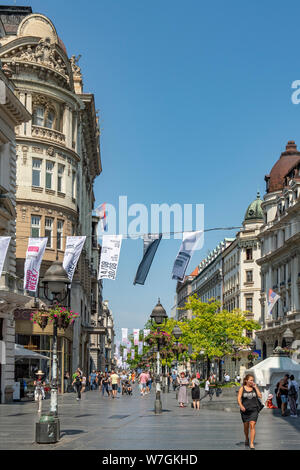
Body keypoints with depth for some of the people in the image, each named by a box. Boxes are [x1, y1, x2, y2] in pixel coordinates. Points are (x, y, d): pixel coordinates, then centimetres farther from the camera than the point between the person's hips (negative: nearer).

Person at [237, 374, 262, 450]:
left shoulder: (255, 388, 5)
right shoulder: (242, 388, 1)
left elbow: (260, 396, -5)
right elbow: (239, 398, -6)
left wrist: (256, 387, -6)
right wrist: (241, 406, -23)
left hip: (254, 410, 0)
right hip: (245, 410, 0)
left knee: (252, 425, -14)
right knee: (246, 426, 13)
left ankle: (251, 443, -15)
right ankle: (247, 439, 40)